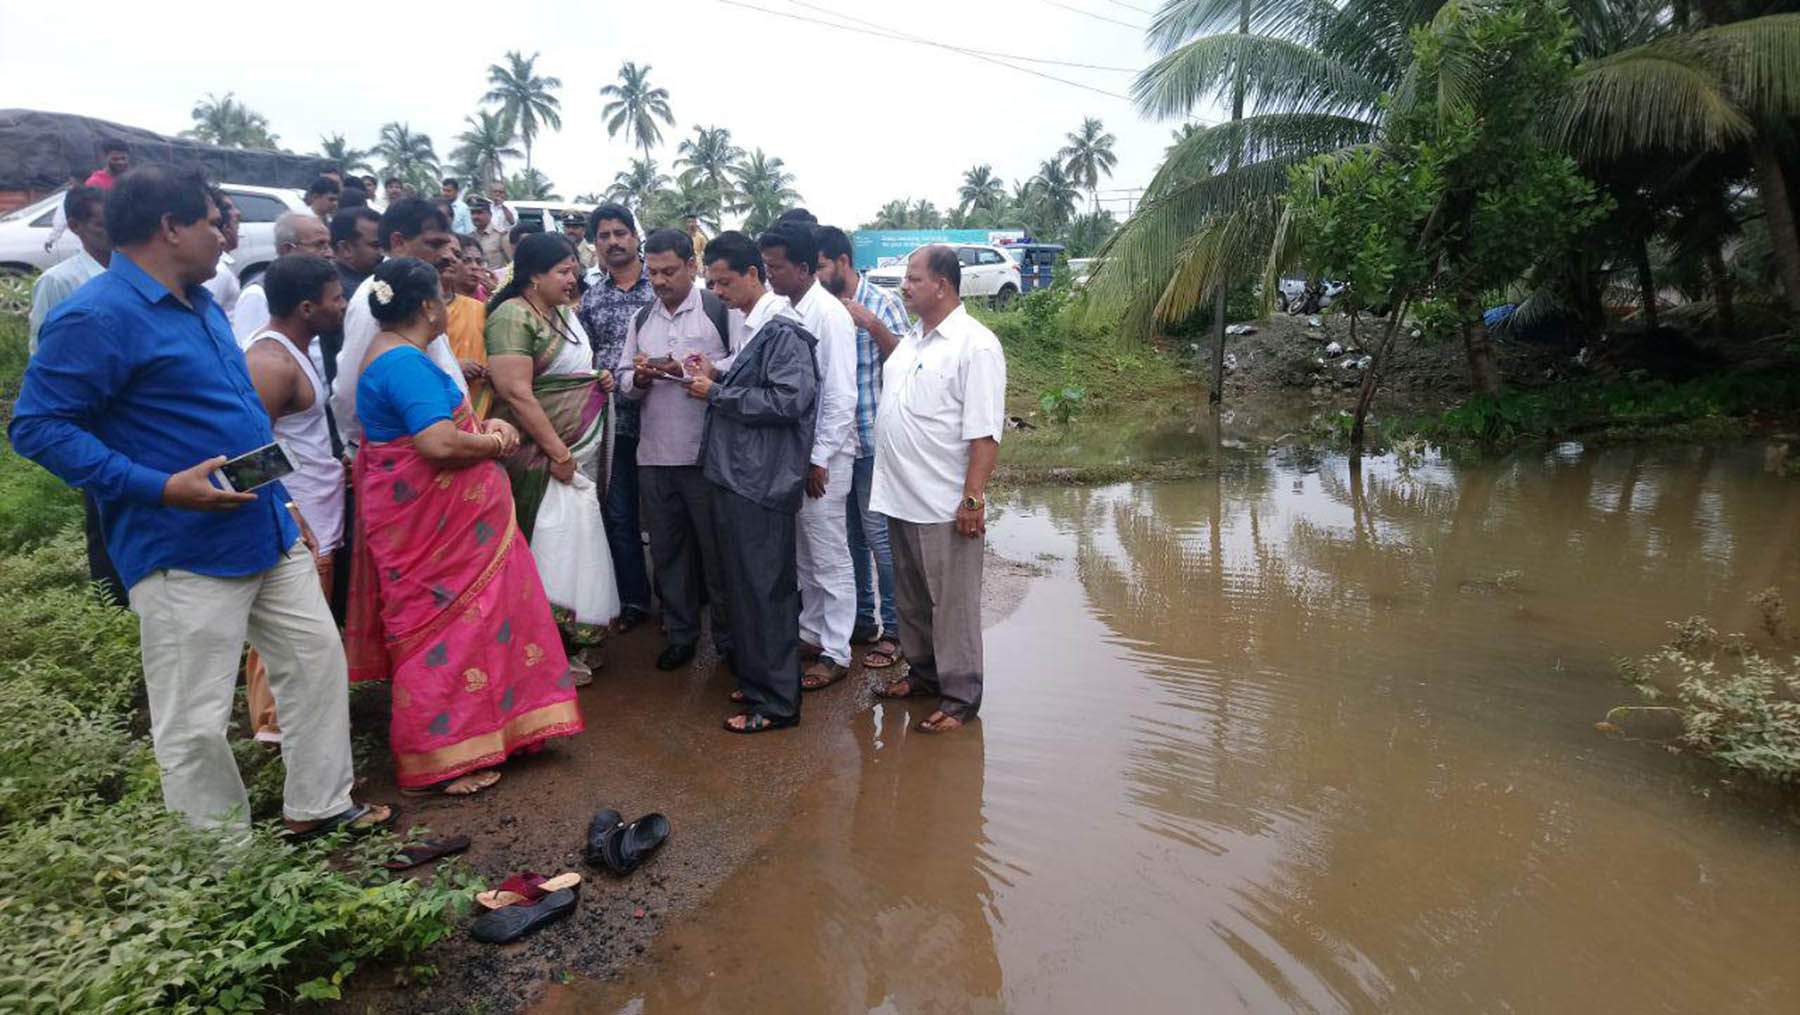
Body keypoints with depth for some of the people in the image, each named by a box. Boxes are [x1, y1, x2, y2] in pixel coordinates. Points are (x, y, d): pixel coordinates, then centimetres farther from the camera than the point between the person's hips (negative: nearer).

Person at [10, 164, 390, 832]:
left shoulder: (199, 301, 14)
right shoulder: (97, 318, -15)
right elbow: (37, 426, -17)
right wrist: (162, 488, -24)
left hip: (270, 532, 9)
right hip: (185, 556, -9)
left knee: (318, 660, 15)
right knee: (196, 725, 1)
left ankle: (320, 806, 30)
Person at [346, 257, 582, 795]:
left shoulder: (392, 353, 13)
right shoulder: (405, 362, -21)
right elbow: (439, 443, -31)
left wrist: (484, 425, 2)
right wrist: (494, 440, -13)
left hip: (422, 516, 11)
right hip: (431, 522, -11)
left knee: (433, 620, 19)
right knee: (448, 621, -2)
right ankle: (441, 759, 8)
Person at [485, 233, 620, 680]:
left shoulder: (563, 312, 13)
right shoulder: (513, 316, -14)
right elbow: (516, 393, -21)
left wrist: (600, 380, 6)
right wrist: (558, 451, -21)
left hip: (583, 449, 8)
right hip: (542, 454, -8)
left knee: (579, 539, 12)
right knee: (552, 545, -3)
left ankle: (579, 639, 24)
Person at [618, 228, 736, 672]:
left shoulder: (720, 310, -3)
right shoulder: (640, 319, 15)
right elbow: (625, 381, 17)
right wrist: (639, 377, -5)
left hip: (707, 454, -5)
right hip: (654, 455, 5)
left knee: (718, 551, 4)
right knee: (667, 550, 13)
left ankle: (729, 638, 18)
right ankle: (680, 633, 27)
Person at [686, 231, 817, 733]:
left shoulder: (782, 330, -13)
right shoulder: (755, 326, 16)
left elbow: (789, 399, -23)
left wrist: (717, 394, -15)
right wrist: (716, 376, 5)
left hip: (759, 484, -10)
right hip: (738, 477, 10)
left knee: (761, 590, -2)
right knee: (746, 585, 17)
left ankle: (775, 701, 9)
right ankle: (756, 678, 30)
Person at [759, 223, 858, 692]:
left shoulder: (829, 315, -16)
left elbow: (840, 396, -18)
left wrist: (819, 459, -17)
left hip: (823, 455, -8)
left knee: (830, 557, 3)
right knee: (804, 553, 18)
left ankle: (835, 653, 14)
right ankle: (811, 634, 33)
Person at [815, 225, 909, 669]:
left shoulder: (881, 303, -6)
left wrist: (871, 324, -20)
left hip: (872, 441, -6)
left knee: (877, 534, -2)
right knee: (848, 533, 14)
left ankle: (894, 629, 10)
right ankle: (861, 618, 29)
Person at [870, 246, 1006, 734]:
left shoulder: (975, 345, -14)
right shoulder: (912, 338, 12)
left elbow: (984, 434, -19)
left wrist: (973, 498, -22)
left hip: (945, 506, -9)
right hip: (900, 496, 9)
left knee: (952, 603, 2)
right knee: (912, 598, 19)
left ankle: (960, 694, 14)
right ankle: (924, 673, 35)